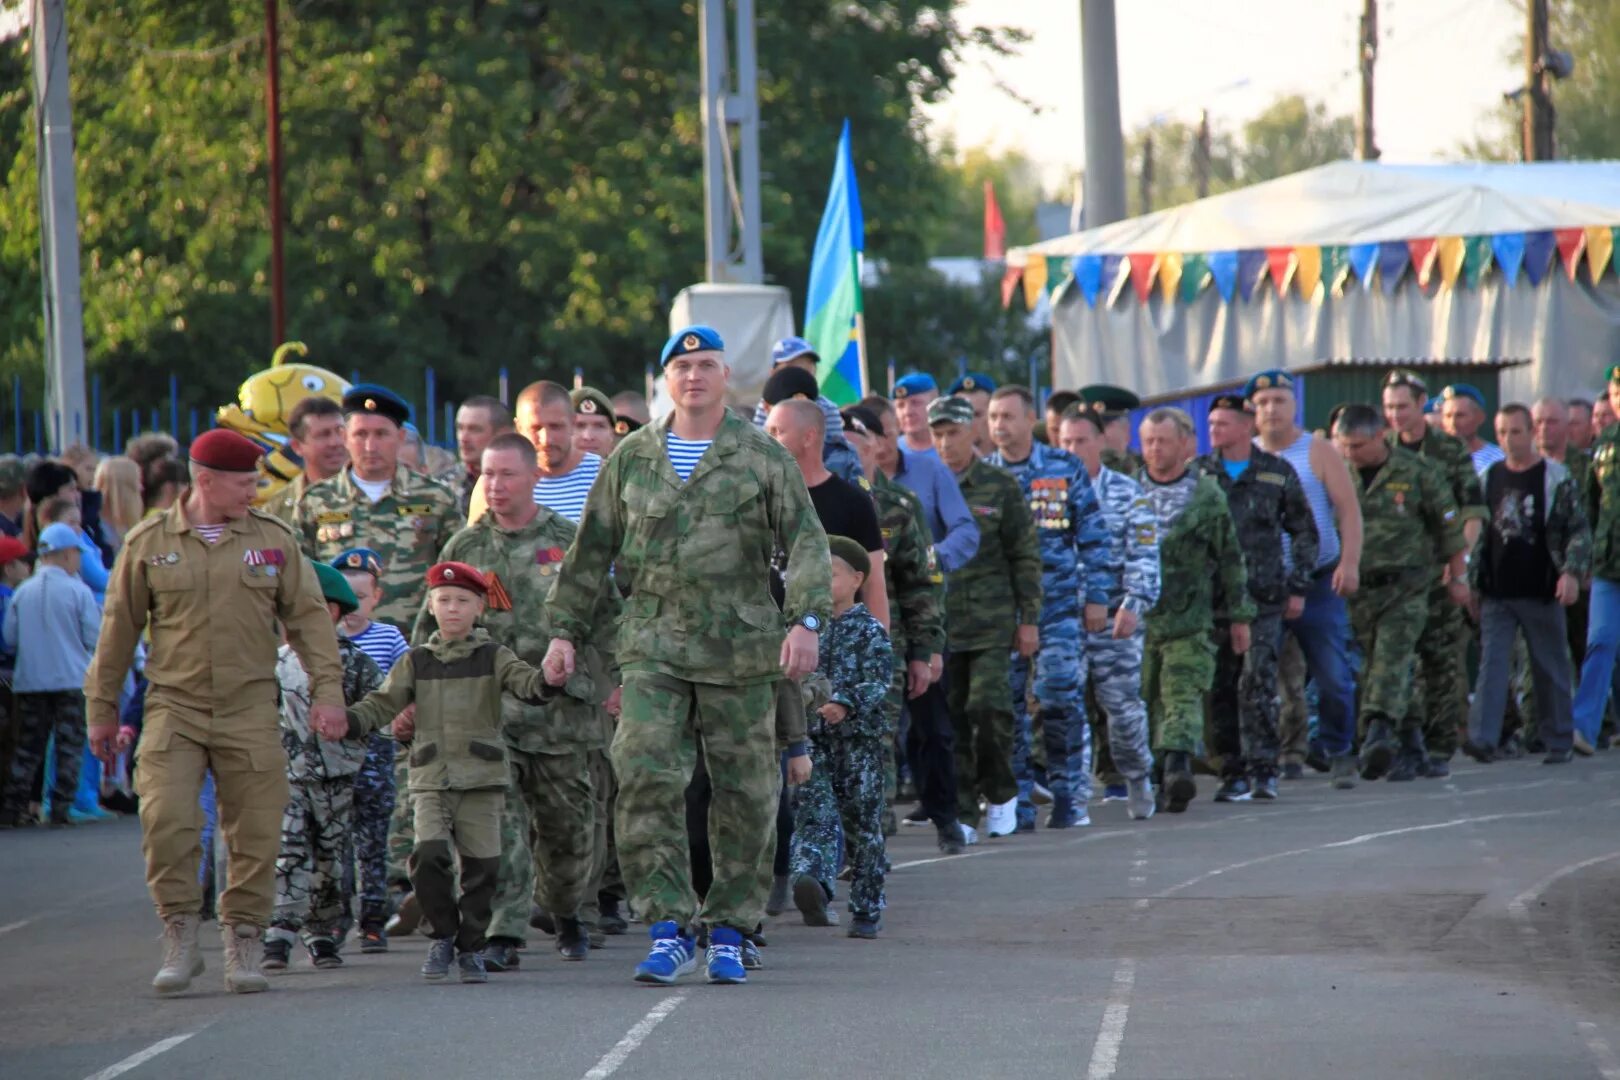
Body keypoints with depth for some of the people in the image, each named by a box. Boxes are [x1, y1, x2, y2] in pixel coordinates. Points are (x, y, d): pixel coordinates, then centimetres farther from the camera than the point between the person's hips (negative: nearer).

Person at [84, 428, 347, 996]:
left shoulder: (273, 540, 6)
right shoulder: (148, 543, 3)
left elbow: (308, 617, 7)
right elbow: (119, 629, 9)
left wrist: (326, 687, -5)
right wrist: (101, 708, 10)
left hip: (250, 713, 1)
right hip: (173, 709, -1)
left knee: (256, 833, 0)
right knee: (165, 820, -16)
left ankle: (243, 944, 13)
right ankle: (180, 938, -3)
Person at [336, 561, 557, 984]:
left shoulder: (493, 658, 6)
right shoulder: (416, 662, 11)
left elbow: (524, 683, -10)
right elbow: (384, 702, 6)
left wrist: (548, 680, -33)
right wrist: (349, 723, -14)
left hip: (482, 779, 0)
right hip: (431, 779, 0)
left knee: (481, 864, -3)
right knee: (428, 854, -18)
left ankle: (471, 948, 14)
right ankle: (443, 934, 2)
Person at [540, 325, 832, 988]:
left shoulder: (763, 457, 4)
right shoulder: (632, 458, 11)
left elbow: (807, 543, -1)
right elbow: (590, 552, 16)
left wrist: (806, 620, -15)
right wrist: (565, 630, 12)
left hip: (740, 649, -1)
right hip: (652, 646, 1)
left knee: (745, 796, 3)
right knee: (645, 781, -13)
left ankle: (728, 933, 15)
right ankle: (669, 929, -10)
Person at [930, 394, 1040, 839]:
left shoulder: (1001, 488, 3)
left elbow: (1025, 557, 5)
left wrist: (1029, 618, 0)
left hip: (991, 623, -2)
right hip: (939, 625, 2)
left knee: (988, 708, -13)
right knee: (951, 722, 1)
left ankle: (1000, 793, 8)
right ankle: (962, 815, 7)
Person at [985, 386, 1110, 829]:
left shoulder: (1066, 469, 4)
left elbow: (1092, 537, 6)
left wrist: (1096, 597, 1)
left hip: (1057, 606, -2)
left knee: (1060, 699, -8)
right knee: (1007, 705, -1)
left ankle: (1069, 796, 1)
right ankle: (1017, 803, 6)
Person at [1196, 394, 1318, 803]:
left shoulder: (1277, 473, 6)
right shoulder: (1197, 474, 9)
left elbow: (1304, 531, 12)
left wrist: (1297, 587, 6)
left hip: (1263, 597, -2)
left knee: (1258, 678, -13)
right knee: (1221, 687, 2)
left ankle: (1263, 767, -12)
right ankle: (1234, 772, 8)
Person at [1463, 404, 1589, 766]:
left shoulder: (1555, 478, -2)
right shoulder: (1487, 478, 9)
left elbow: (1579, 531, -3)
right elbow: (1475, 535, 15)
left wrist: (1571, 572, -16)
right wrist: (1470, 583, 11)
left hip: (1541, 594, -2)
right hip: (1496, 595, 3)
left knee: (1551, 669, 6)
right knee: (1492, 664, -9)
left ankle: (1558, 742, 16)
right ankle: (1482, 739, -17)